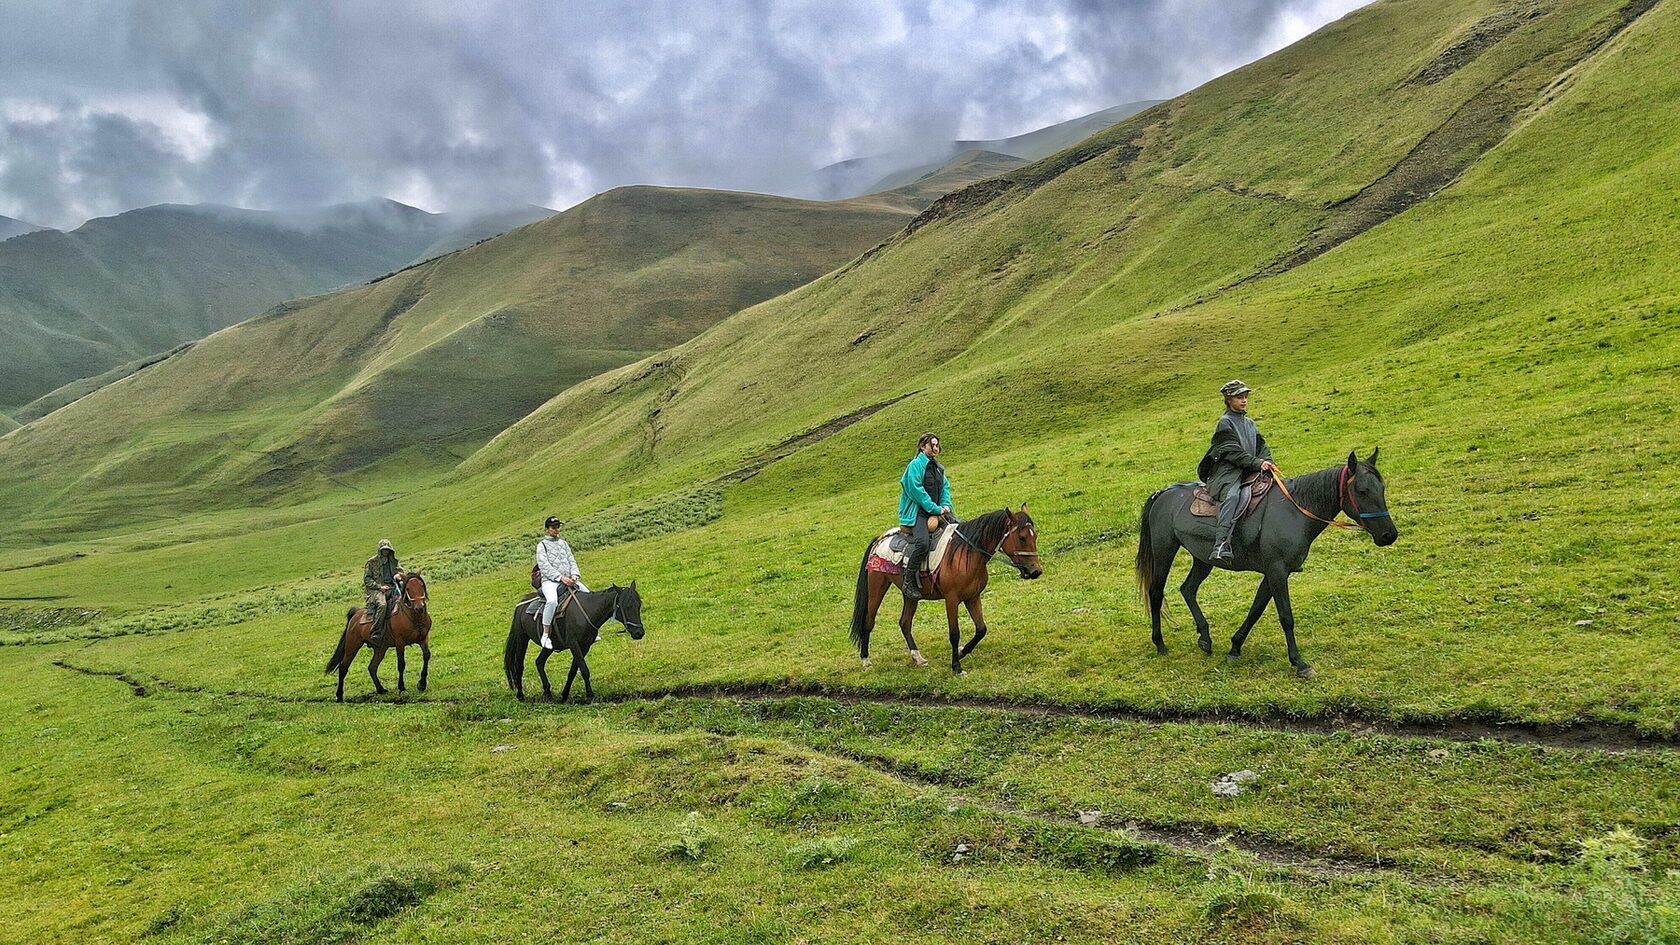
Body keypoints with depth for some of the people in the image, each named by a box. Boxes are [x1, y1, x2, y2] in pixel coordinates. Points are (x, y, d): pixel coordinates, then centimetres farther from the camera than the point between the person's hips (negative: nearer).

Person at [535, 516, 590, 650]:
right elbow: (544, 566, -9)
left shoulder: (563, 543, 18)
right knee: (552, 600, -36)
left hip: (568, 580, 6)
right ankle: (546, 634, -25)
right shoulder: (542, 545, 1)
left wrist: (574, 575, -6)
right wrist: (561, 578, -19)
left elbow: (572, 561, 13)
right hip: (550, 581, -6)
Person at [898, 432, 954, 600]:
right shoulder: (916, 465, -4)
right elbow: (916, 490, -13)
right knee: (923, 542, -33)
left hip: (936, 512, 8)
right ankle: (909, 581, -25)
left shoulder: (938, 467, 21)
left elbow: (945, 488, 19)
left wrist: (945, 506, -2)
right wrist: (935, 509, -16)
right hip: (917, 512, -8)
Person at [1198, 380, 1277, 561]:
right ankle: (1221, 544, -49)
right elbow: (1234, 452, -9)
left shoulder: (1250, 423, 24)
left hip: (1249, 472, 8)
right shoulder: (1225, 423, 2)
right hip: (1227, 471, -7)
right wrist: (1257, 463, -19)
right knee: (1232, 495, -36)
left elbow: (1262, 446, 16)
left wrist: (1268, 463, -4)